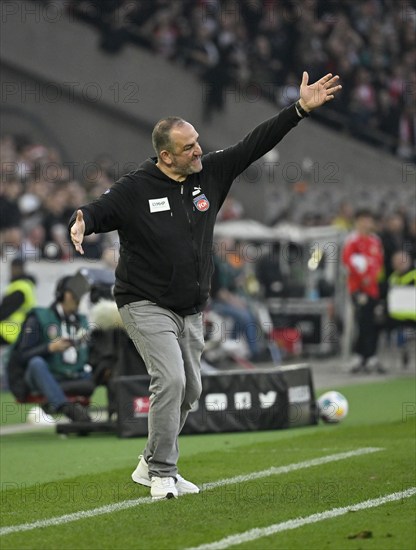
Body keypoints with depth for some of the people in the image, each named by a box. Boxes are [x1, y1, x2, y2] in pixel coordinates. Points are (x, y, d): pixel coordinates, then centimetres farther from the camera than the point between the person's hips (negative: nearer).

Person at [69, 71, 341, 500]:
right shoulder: (135, 189, -11)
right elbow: (99, 210, -12)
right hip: (146, 305, -6)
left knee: (189, 390, 11)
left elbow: (254, 145, 2)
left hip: (191, 311, 6)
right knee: (170, 380, -19)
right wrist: (81, 223, -37)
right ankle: (162, 473, -9)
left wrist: (300, 109, -3)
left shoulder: (210, 174, 2)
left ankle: (151, 465, 28)